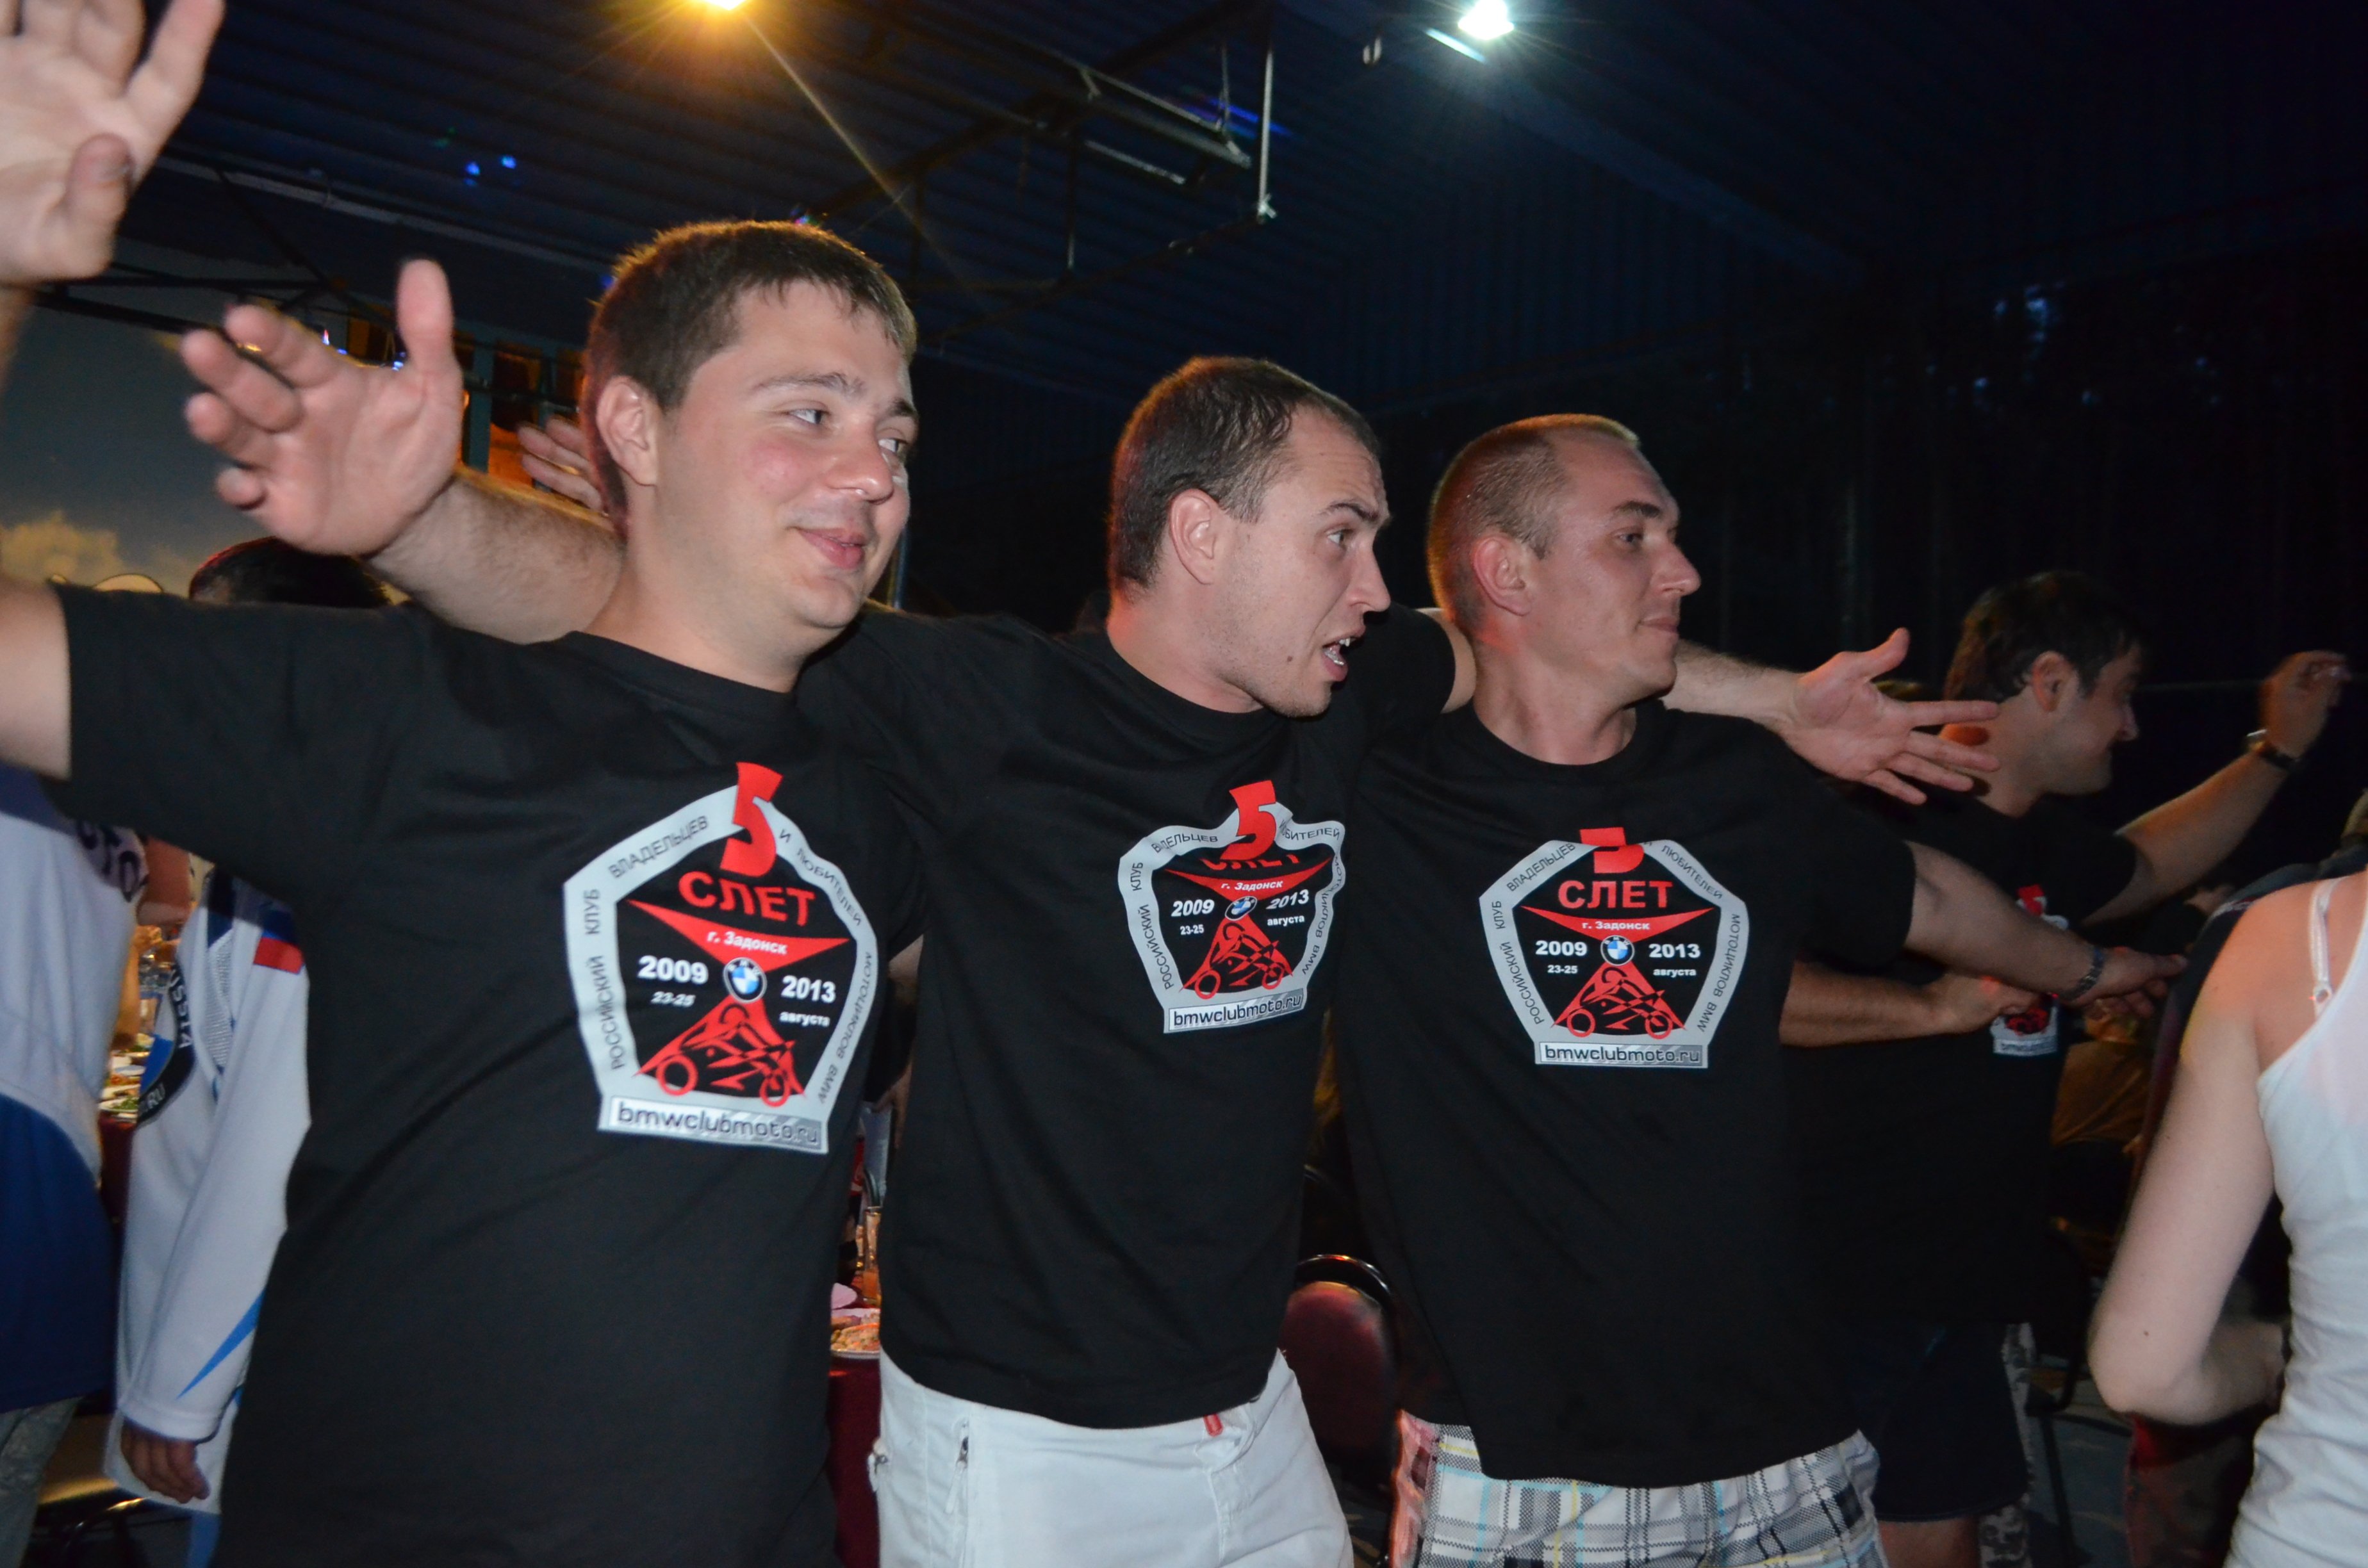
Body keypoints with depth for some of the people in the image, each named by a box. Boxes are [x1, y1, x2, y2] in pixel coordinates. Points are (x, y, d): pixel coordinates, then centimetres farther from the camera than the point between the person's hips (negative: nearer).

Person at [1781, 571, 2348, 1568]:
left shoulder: (2041, 841, 12)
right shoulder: (1882, 813, -18)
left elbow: (2144, 867, 34)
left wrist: (2280, 747, 35)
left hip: (1961, 1291, 9)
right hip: (1842, 1287, -9)